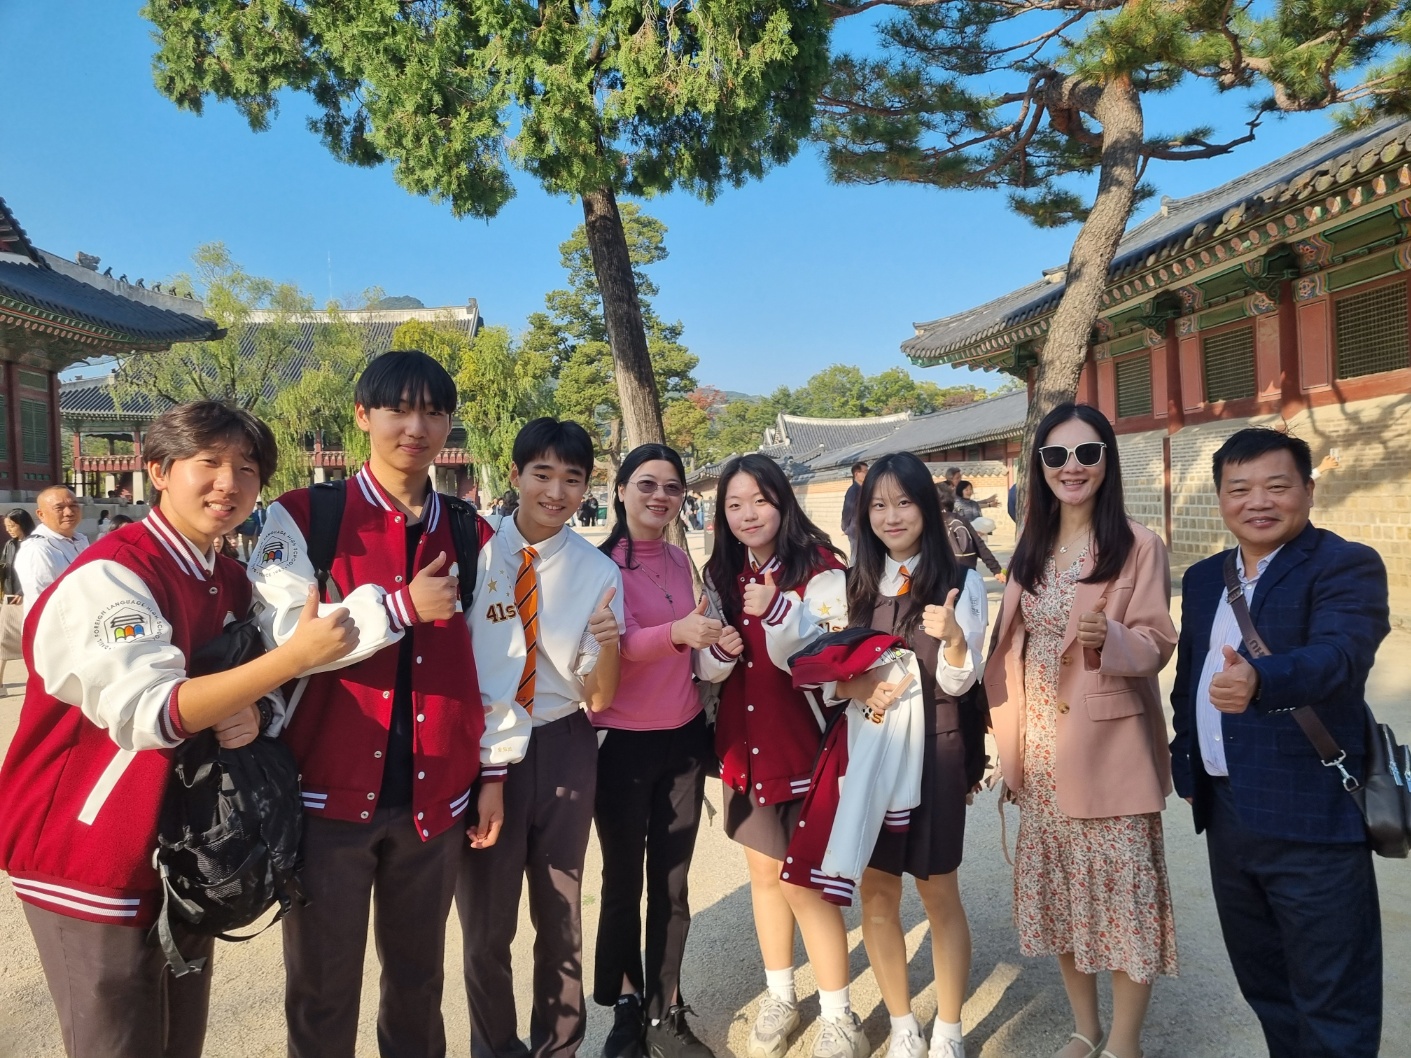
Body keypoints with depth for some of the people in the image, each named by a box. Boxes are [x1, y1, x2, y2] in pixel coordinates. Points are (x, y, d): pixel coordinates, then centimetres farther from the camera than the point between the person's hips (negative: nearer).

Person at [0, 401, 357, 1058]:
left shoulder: (231, 584, 5)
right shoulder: (108, 576, -19)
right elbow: (148, 713, -28)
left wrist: (252, 715, -12)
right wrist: (297, 654, -32)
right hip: (94, 865, -7)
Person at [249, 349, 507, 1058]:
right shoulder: (301, 516, -4)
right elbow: (277, 638, -16)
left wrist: (494, 768, 7)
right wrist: (402, 606, -17)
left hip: (434, 797, 3)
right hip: (328, 789, -2)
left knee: (419, 975, 19)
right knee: (322, 988, 12)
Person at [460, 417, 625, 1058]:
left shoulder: (598, 572, -5)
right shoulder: (473, 549, -8)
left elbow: (599, 700, -5)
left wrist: (609, 644, -25)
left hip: (562, 747, 1)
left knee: (561, 915, 17)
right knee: (485, 921, 15)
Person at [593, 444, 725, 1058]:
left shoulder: (679, 559, 7)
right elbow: (619, 646, -23)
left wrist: (715, 642, -2)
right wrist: (678, 632, -41)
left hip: (684, 738, 5)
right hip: (621, 743, -5)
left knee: (672, 884, 11)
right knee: (623, 882, 11)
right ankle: (627, 1007, 29)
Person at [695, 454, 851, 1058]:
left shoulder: (819, 567, -11)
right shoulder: (720, 574, 5)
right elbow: (705, 666, 8)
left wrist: (775, 612, -30)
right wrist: (717, 649, -15)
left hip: (805, 741, -5)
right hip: (745, 742, 5)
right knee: (765, 872, 18)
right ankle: (780, 997, 37)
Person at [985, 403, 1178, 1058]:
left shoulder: (1138, 545, -8)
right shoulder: (1031, 549, 9)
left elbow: (1157, 644, -11)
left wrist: (1107, 637, -31)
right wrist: (1011, 740, 9)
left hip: (1110, 745, -5)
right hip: (1042, 747, 5)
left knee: (1124, 890, 4)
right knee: (1058, 887, 14)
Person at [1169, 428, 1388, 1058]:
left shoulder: (1346, 566, -10)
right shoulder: (1204, 579, 11)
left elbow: (1339, 652, -29)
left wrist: (1259, 680, -47)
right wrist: (1187, 769, 11)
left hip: (1311, 819, -7)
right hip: (1225, 813, 7)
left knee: (1333, 1005, 5)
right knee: (1261, 980, 22)